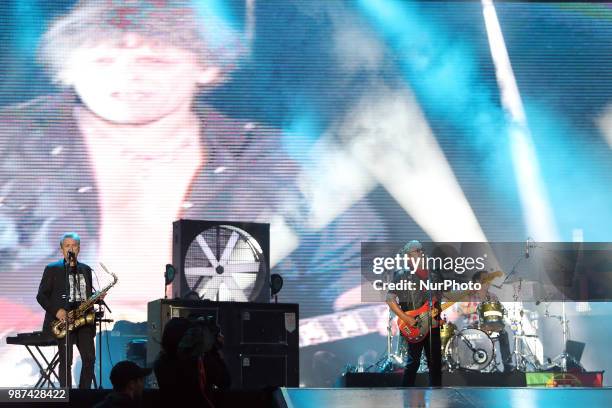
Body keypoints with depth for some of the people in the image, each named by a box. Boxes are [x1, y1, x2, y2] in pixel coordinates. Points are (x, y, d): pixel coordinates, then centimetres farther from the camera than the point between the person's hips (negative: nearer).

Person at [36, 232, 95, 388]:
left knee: (89, 358, -3)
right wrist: (56, 310, -15)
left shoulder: (85, 269, 16)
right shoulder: (52, 269, 3)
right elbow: (41, 295, 0)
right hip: (63, 319, -4)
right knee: (66, 360, -9)